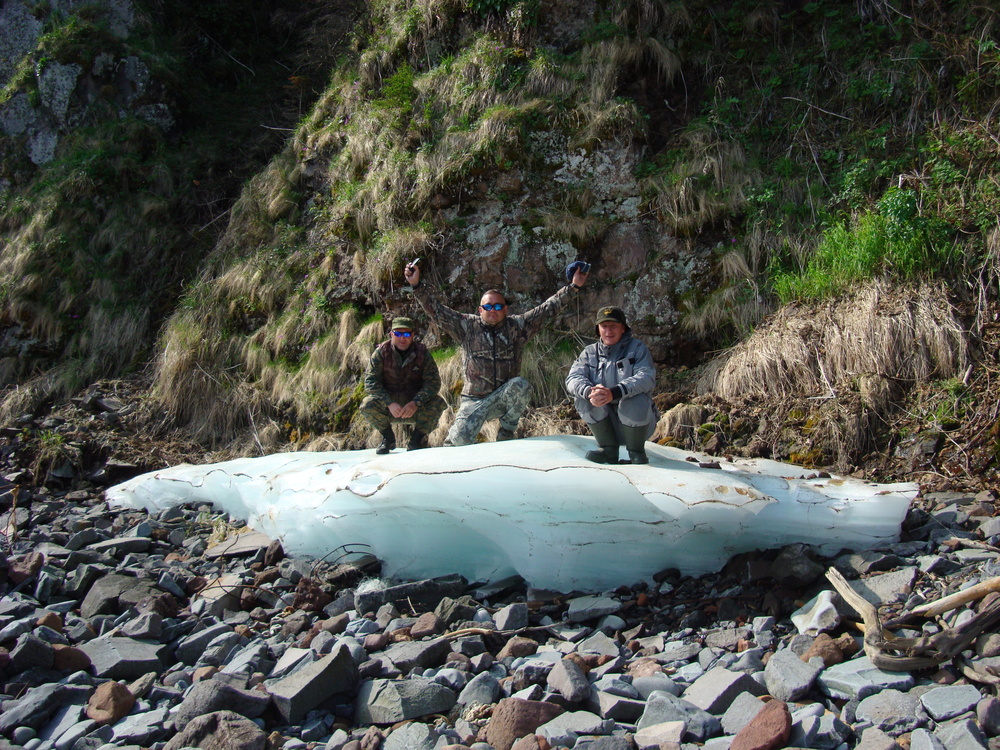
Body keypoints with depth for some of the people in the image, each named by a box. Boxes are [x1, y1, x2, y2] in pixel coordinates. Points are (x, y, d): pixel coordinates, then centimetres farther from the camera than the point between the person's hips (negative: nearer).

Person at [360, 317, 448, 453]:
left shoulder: (422, 352, -6)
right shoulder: (382, 351, -7)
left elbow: (433, 382, -12)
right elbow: (370, 381, -13)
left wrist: (415, 403, -28)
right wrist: (389, 403, -28)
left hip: (416, 406, 0)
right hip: (389, 406, 0)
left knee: (438, 403, -27)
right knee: (367, 405, -28)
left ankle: (417, 439, -3)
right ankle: (388, 438, 0)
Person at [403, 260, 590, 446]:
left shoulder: (516, 326, 3)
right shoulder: (467, 326, 1)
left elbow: (547, 309, 0)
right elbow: (437, 310, -3)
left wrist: (573, 288, -7)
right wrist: (416, 285, -14)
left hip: (505, 397, 1)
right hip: (475, 400, -1)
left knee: (520, 385, -32)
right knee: (461, 439, -23)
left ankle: (507, 429, -6)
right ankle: (453, 437, 19)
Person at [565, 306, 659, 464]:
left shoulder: (637, 348, -3)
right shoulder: (589, 353, 7)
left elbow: (647, 377, -21)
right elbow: (573, 378, -9)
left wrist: (614, 393, -38)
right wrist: (589, 392, -34)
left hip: (638, 421, -3)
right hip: (606, 423, 3)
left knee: (634, 400, -33)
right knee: (582, 396, -19)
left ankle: (636, 452, -8)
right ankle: (609, 449, -8)